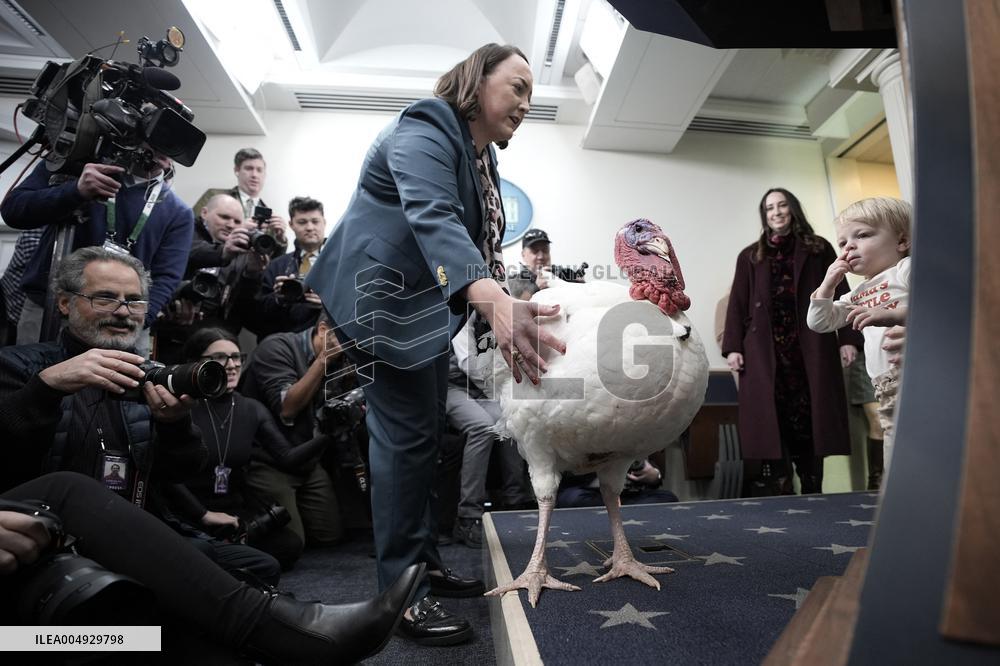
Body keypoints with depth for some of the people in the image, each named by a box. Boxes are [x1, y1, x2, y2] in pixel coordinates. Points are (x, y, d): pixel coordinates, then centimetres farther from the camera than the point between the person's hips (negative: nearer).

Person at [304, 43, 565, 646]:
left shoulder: (481, 156, 15)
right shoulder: (425, 131, -16)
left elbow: (476, 238, 20)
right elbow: (433, 217, -36)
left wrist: (505, 309, 15)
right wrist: (494, 300, -52)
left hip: (429, 303, 10)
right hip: (385, 295, -10)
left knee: (426, 435, 11)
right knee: (408, 435, -11)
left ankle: (425, 562, 24)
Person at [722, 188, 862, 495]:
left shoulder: (819, 249, 14)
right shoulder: (750, 256, 14)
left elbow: (839, 295, 7)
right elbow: (738, 305, 7)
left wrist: (848, 338, -4)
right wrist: (732, 347, -4)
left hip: (811, 348, 0)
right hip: (765, 352, 0)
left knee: (809, 420, 0)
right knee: (772, 422, -3)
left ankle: (812, 493, 9)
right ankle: (777, 490, 2)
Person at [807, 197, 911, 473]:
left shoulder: (908, 268, 2)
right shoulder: (856, 295, 24)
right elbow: (819, 323, 22)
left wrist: (894, 314, -26)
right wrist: (828, 284, 13)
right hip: (887, 390, 7)